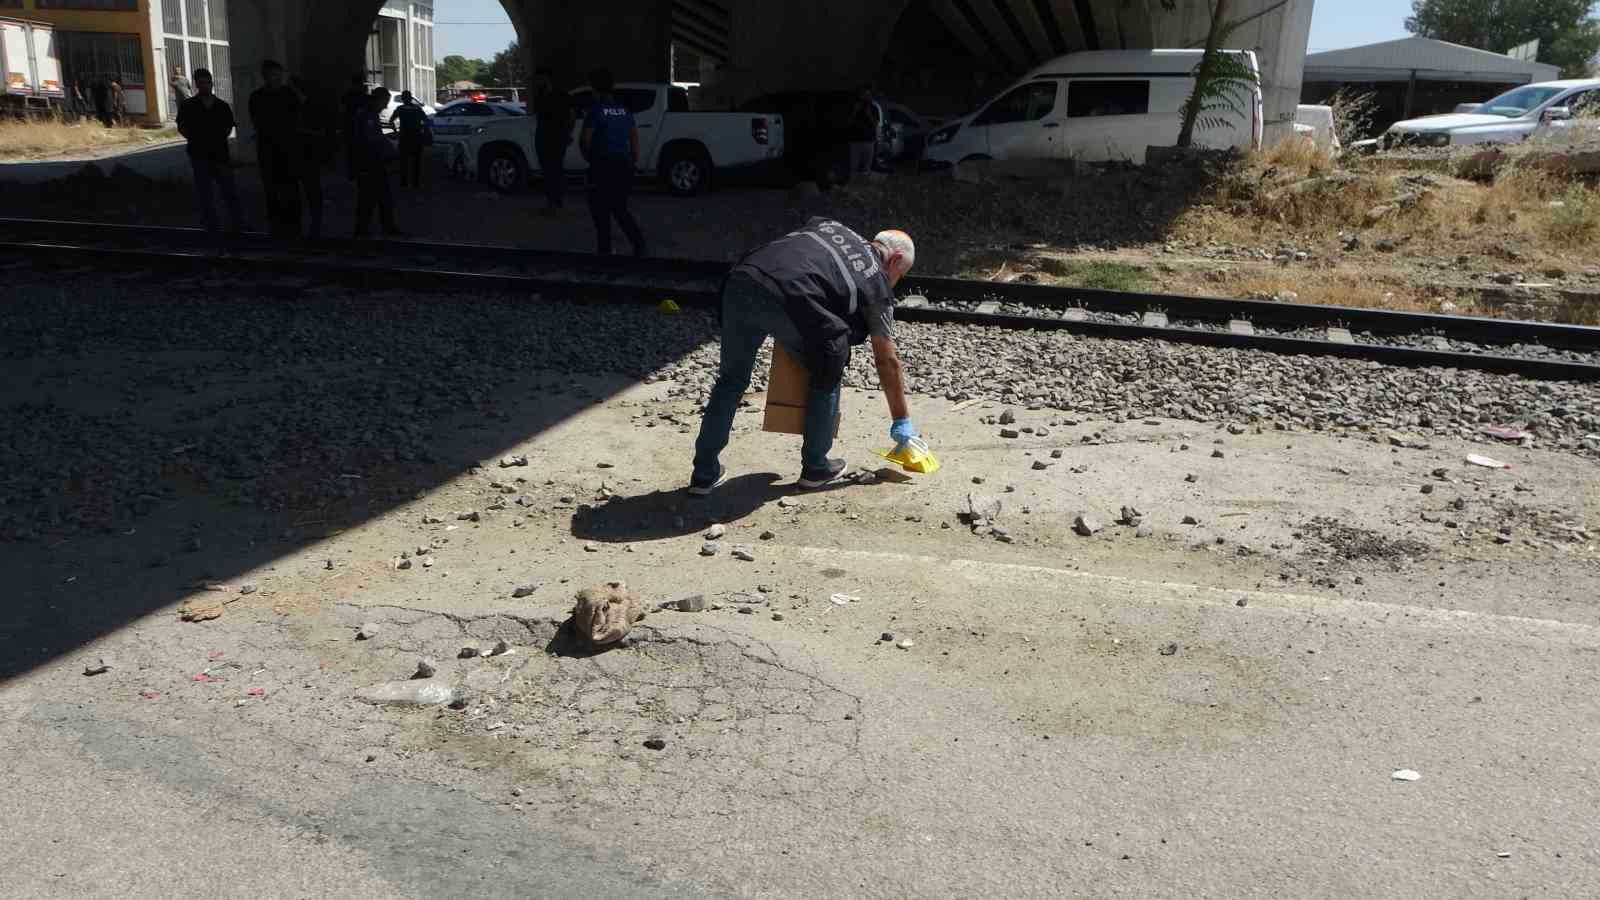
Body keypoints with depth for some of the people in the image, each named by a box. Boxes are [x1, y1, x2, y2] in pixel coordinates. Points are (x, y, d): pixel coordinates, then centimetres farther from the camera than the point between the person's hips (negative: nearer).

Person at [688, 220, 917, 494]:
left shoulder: (830, 225, 33)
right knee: (827, 377, 21)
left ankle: (704, 474, 25)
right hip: (790, 301, -5)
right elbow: (887, 362, 24)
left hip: (741, 280, 5)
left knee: (731, 380, 21)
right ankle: (815, 468, 28)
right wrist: (901, 420, 34)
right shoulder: (877, 282, 21)